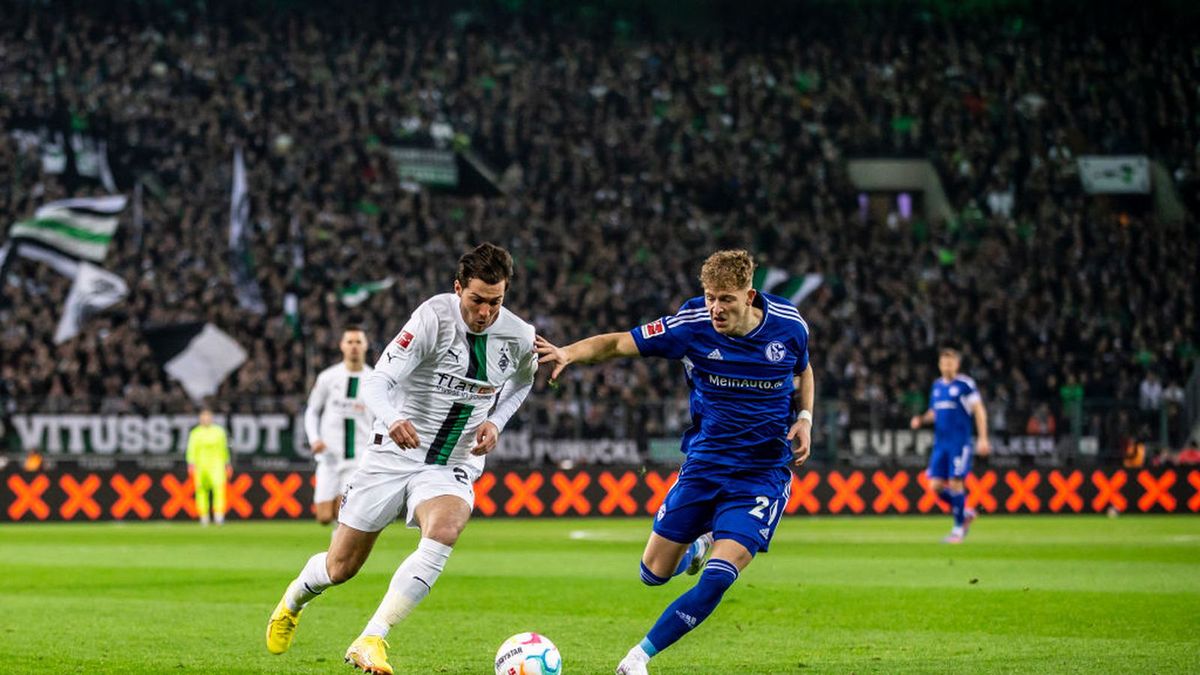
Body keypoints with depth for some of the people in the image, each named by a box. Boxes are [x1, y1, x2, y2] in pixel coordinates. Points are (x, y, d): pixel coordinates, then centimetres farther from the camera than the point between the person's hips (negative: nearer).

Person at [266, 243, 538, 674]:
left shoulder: (518, 338, -8)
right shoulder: (434, 318, -20)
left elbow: (521, 382, 18)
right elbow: (377, 383, -28)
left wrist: (495, 421, -1)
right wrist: (392, 420, -50)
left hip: (453, 468, 2)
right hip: (393, 455, -2)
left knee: (444, 532, -33)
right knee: (340, 567, 7)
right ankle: (294, 599, 46)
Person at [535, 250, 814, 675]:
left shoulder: (788, 327, -8)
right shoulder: (691, 326, -13)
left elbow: (803, 371, 14)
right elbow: (618, 344, -9)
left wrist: (804, 418, -3)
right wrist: (569, 352, -27)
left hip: (763, 473, -2)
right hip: (703, 462, 2)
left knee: (717, 579, -17)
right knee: (654, 574, 7)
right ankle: (699, 545, 42)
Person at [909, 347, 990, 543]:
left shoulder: (965, 385, -6)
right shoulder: (937, 385, 14)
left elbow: (979, 411, -6)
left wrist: (982, 438, -13)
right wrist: (921, 419, 4)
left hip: (960, 443, -6)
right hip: (940, 443, 6)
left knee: (955, 483, -8)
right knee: (935, 486, -1)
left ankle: (958, 528, 5)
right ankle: (965, 513, 21)